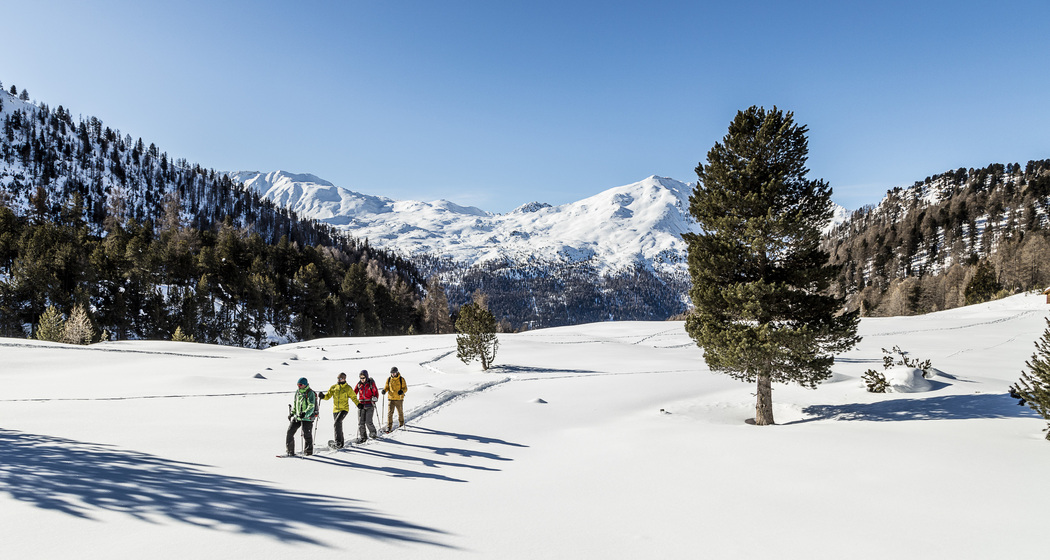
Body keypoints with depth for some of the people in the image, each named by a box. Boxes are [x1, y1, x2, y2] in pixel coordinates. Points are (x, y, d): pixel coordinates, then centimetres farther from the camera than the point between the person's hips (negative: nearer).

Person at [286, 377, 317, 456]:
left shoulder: (310, 393, -13)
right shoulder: (297, 392, 9)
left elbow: (311, 406, -21)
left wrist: (305, 413, -36)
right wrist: (292, 412, 13)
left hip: (307, 417, -7)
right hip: (297, 417, 7)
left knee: (306, 434, -1)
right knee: (290, 432, 3)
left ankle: (308, 451, 17)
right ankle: (290, 451, 13)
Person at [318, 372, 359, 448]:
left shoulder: (348, 388, -1)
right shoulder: (333, 387, 8)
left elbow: (353, 397, 2)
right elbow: (328, 396, 9)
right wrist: (323, 396, -13)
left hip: (344, 409, -5)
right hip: (335, 409, 5)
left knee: (337, 422, -24)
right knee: (339, 425, 10)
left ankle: (338, 441, -23)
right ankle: (341, 442, 23)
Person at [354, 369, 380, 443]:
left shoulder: (371, 383, -3)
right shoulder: (359, 384, 7)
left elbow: (376, 392, 0)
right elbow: (354, 392, 11)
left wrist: (375, 398, -19)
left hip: (369, 405, -3)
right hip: (361, 405, 4)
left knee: (368, 421, -8)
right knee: (360, 422, -2)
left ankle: (373, 433, 17)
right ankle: (362, 437, 7)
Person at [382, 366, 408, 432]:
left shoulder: (401, 379, -5)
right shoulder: (388, 379, 3)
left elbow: (405, 388, -3)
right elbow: (386, 387, 11)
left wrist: (402, 391, -25)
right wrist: (384, 390, -11)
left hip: (399, 399, -1)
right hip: (391, 399, 1)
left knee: (400, 412, 16)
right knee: (390, 412, -9)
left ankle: (401, 423, 40)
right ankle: (389, 427, -7)